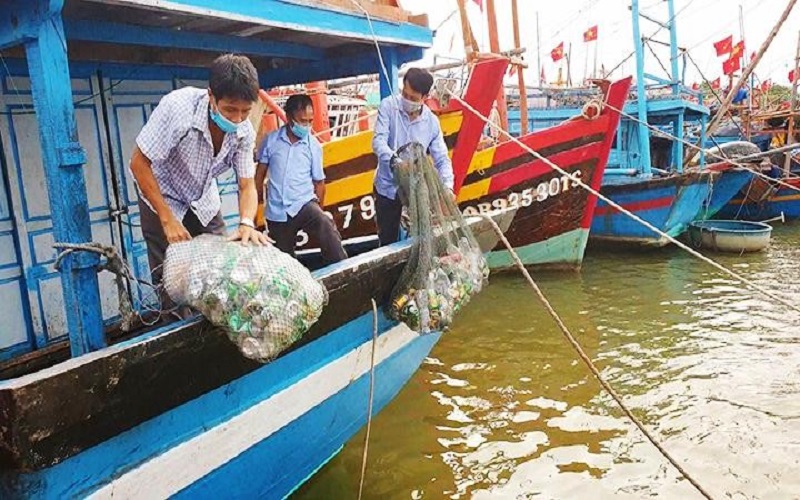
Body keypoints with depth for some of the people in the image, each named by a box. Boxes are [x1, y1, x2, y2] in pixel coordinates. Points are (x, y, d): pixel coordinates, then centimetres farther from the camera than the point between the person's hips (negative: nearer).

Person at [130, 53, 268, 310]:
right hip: (163, 200, -4)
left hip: (205, 204, 4)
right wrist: (168, 220, -25)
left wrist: (247, 224, -32)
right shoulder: (178, 106, -33)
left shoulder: (245, 131, -18)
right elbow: (139, 164, -25)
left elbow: (247, 185, -12)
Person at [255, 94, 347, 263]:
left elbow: (319, 181, 6)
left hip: (304, 204, -1)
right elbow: (260, 173, 7)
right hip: (276, 212, 2)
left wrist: (319, 211, 11)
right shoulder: (271, 140, -2)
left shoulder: (314, 145, -2)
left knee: (328, 231, -32)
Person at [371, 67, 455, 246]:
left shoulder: (431, 121, -5)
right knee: (388, 240, 11)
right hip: (388, 187, -1)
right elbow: (378, 140, -21)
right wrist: (394, 159, -42)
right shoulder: (388, 106, -10)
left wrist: (448, 186, -23)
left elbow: (442, 159, -5)